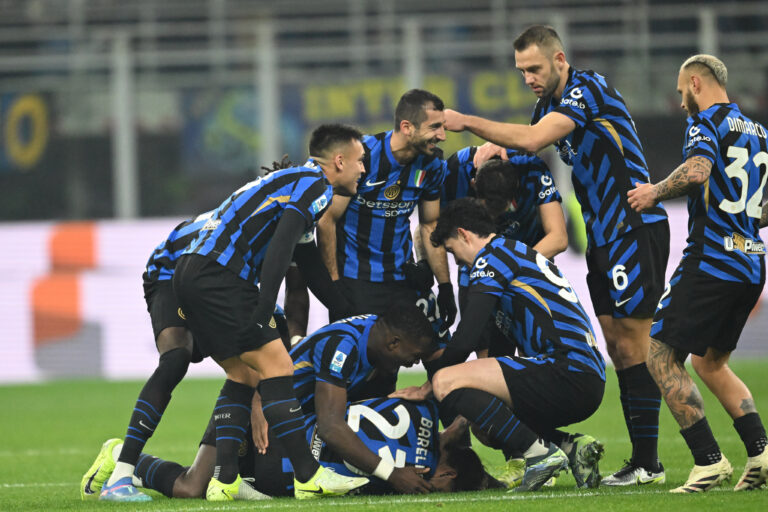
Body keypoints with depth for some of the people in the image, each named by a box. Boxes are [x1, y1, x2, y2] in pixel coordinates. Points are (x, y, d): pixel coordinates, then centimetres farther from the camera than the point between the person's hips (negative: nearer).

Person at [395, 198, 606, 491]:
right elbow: (500, 348, 32)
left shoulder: (494, 254, -1)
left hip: (567, 373, -10)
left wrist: (428, 387, 6)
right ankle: (572, 447, 6)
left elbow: (465, 340, -9)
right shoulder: (518, 253, 29)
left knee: (446, 382, -14)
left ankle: (540, 453, -18)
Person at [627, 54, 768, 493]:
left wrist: (656, 192, -10)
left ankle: (709, 461, -11)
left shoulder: (705, 123, -6)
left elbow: (697, 172, -26)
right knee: (710, 362, 21)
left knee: (661, 357, -2)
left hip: (711, 263, -8)